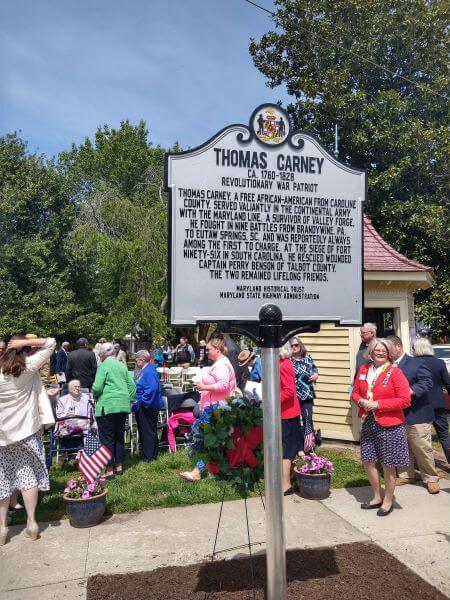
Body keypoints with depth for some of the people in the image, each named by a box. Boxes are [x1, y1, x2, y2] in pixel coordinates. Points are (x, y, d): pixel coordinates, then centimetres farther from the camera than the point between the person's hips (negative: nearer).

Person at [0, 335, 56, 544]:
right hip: (27, 430, -1)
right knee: (28, 475, 9)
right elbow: (50, 343, -6)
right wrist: (25, 342, -12)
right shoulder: (29, 366, -9)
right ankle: (31, 522, 10)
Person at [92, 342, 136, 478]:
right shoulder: (122, 366, 12)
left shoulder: (103, 366, -7)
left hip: (107, 406, -6)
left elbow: (97, 387, -14)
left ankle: (109, 470, 1)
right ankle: (119, 466, 22)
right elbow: (132, 385, 10)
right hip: (123, 405, 7)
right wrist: (130, 400, 16)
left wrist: (94, 394, 6)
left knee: (107, 438, 0)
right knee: (119, 436, 15)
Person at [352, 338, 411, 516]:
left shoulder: (395, 372, -10)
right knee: (367, 461, 13)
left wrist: (377, 404, -19)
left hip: (390, 426, -5)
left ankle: (388, 501, 28)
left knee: (388, 466, 7)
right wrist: (361, 401, -9)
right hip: (368, 423, 6)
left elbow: (405, 400, -15)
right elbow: (355, 392, 14)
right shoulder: (363, 369, 5)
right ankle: (377, 497, 35)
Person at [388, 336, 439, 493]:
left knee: (423, 448, 2)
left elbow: (427, 381, -17)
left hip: (416, 414, -6)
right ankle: (406, 475, 29)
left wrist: (411, 391, -29)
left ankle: (431, 478, 17)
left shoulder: (415, 362, -9)